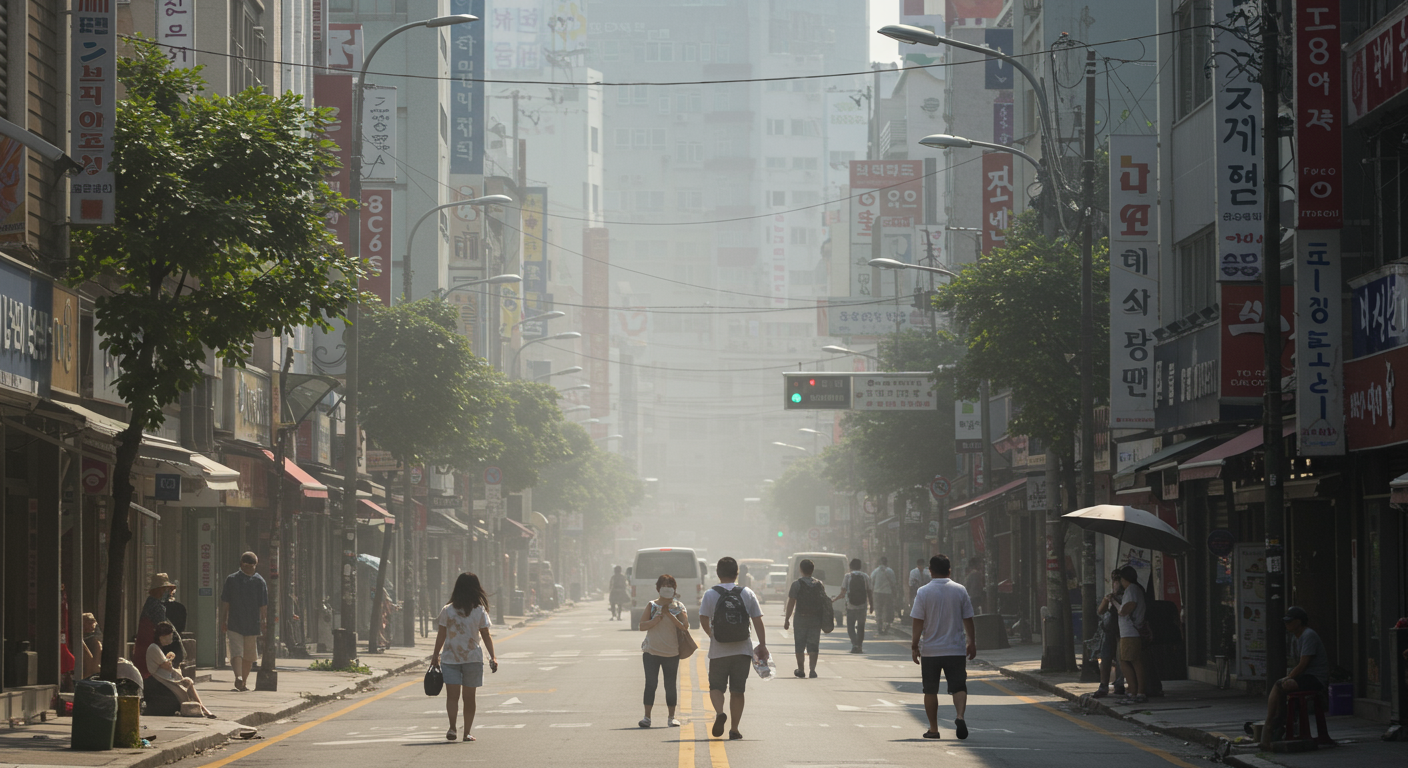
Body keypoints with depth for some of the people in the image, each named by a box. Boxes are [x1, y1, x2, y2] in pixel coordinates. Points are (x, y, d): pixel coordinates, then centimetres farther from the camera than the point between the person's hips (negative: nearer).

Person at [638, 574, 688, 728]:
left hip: (671, 653, 1)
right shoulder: (652, 605, 3)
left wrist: (669, 614, -15)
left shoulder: (678, 607, 3)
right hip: (651, 651, -1)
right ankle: (647, 717, -2)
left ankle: (671, 718, 12)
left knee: (670, 686, 4)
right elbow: (642, 626, -5)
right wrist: (659, 618, -16)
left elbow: (684, 627, -10)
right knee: (650, 684, -5)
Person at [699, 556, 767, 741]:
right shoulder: (747, 594, 0)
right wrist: (762, 645, 2)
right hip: (742, 650, 1)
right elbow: (757, 620, -2)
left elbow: (703, 620, -5)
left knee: (716, 686, 10)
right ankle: (734, 729, 9)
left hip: (718, 651, -1)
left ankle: (719, 712, -19)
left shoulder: (710, 595, -4)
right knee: (737, 690, 9)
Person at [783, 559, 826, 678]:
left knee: (799, 646, 8)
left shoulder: (797, 584, -7)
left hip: (801, 619, -3)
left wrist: (787, 619, -4)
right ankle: (812, 669, -4)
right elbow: (824, 602, 7)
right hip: (816, 619, 3)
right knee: (813, 645, 4)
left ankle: (801, 670, 11)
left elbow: (791, 603, -8)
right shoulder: (819, 584, 4)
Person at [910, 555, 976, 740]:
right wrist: (972, 643, 13)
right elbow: (968, 619, 3)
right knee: (958, 686, 3)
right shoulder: (960, 590, 0)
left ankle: (933, 728, 14)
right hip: (956, 649, 1)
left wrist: (915, 645, -1)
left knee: (930, 690, 10)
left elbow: (918, 622, -8)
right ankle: (960, 716, -22)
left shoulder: (923, 592, -6)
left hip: (930, 650, -1)